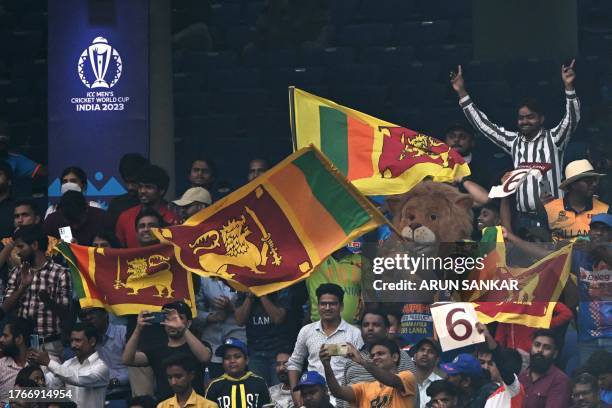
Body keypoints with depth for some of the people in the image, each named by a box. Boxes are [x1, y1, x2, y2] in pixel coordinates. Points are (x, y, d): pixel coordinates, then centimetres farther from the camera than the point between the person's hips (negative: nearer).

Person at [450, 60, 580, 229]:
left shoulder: (553, 139, 1)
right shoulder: (514, 141, 12)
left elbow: (572, 119, -14)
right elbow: (483, 124, 15)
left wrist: (569, 86, -27)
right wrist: (461, 92, 12)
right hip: (524, 217, 4)